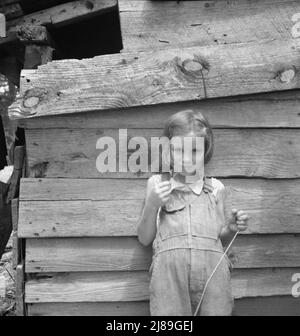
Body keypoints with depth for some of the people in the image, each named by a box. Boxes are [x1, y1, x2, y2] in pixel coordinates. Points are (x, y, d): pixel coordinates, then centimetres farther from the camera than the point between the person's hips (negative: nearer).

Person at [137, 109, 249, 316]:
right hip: (169, 273, -1)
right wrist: (152, 204, -4)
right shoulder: (157, 183, 12)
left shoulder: (216, 188, 14)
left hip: (212, 270, 1)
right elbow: (145, 239, 12)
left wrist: (231, 229, 2)